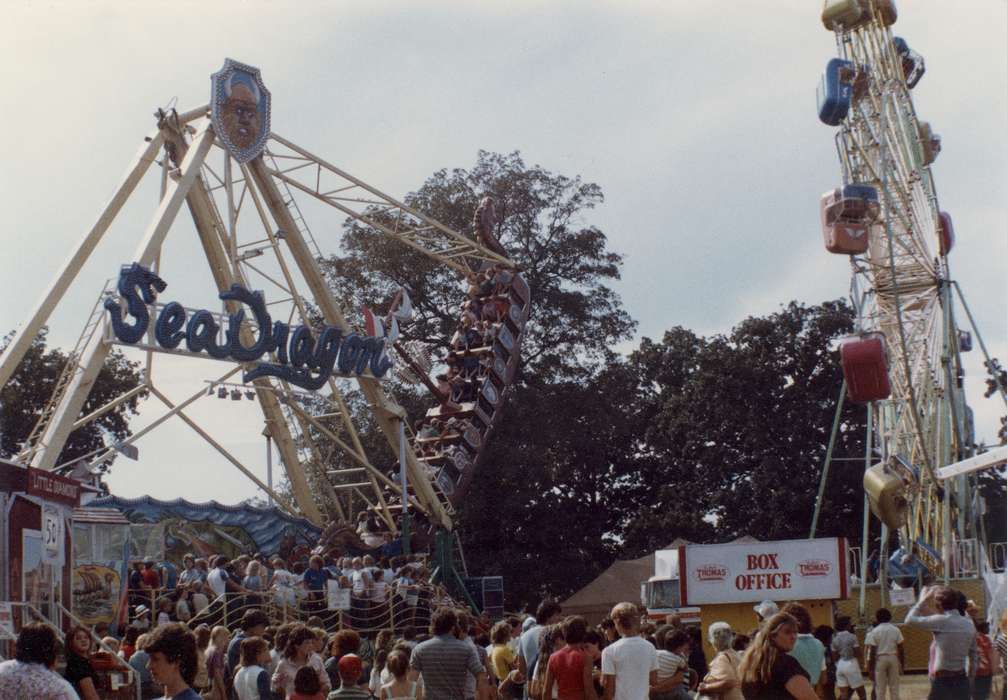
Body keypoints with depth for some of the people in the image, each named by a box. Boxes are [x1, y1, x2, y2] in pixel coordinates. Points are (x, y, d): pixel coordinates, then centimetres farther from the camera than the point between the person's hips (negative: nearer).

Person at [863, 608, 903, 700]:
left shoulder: (875, 631, -4)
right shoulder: (896, 630, 4)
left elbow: (872, 651, -7)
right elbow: (901, 649, 2)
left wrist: (870, 668, -3)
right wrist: (902, 663, 11)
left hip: (880, 659, -2)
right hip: (893, 658, 3)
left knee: (880, 690, 3)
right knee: (894, 688, 10)